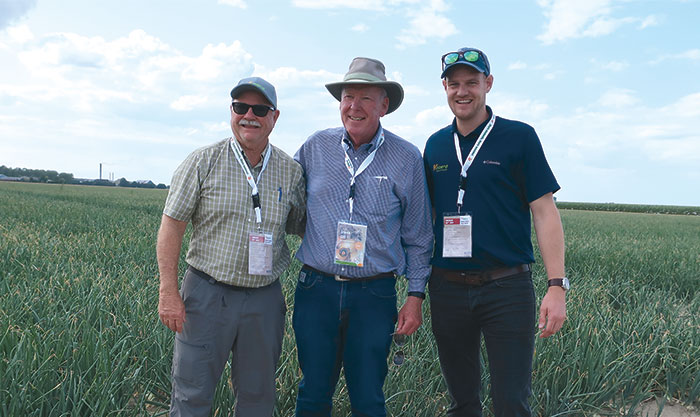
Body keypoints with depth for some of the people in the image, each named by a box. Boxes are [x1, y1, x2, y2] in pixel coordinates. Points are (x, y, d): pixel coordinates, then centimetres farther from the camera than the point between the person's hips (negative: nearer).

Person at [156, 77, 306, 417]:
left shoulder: (291, 171, 3)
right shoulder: (203, 162, -4)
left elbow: (300, 227, 13)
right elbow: (171, 226, -4)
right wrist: (169, 293, -9)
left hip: (265, 299, 3)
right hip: (207, 295, -2)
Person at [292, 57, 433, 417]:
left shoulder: (407, 158, -1)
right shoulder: (315, 147, 3)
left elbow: (418, 235, 4)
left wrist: (416, 295, 2)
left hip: (375, 294, -1)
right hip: (317, 289, 2)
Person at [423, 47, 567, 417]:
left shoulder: (519, 137, -3)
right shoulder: (435, 145, 8)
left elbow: (545, 211, -5)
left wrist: (557, 286, -13)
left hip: (507, 288, -3)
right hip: (447, 287, 4)